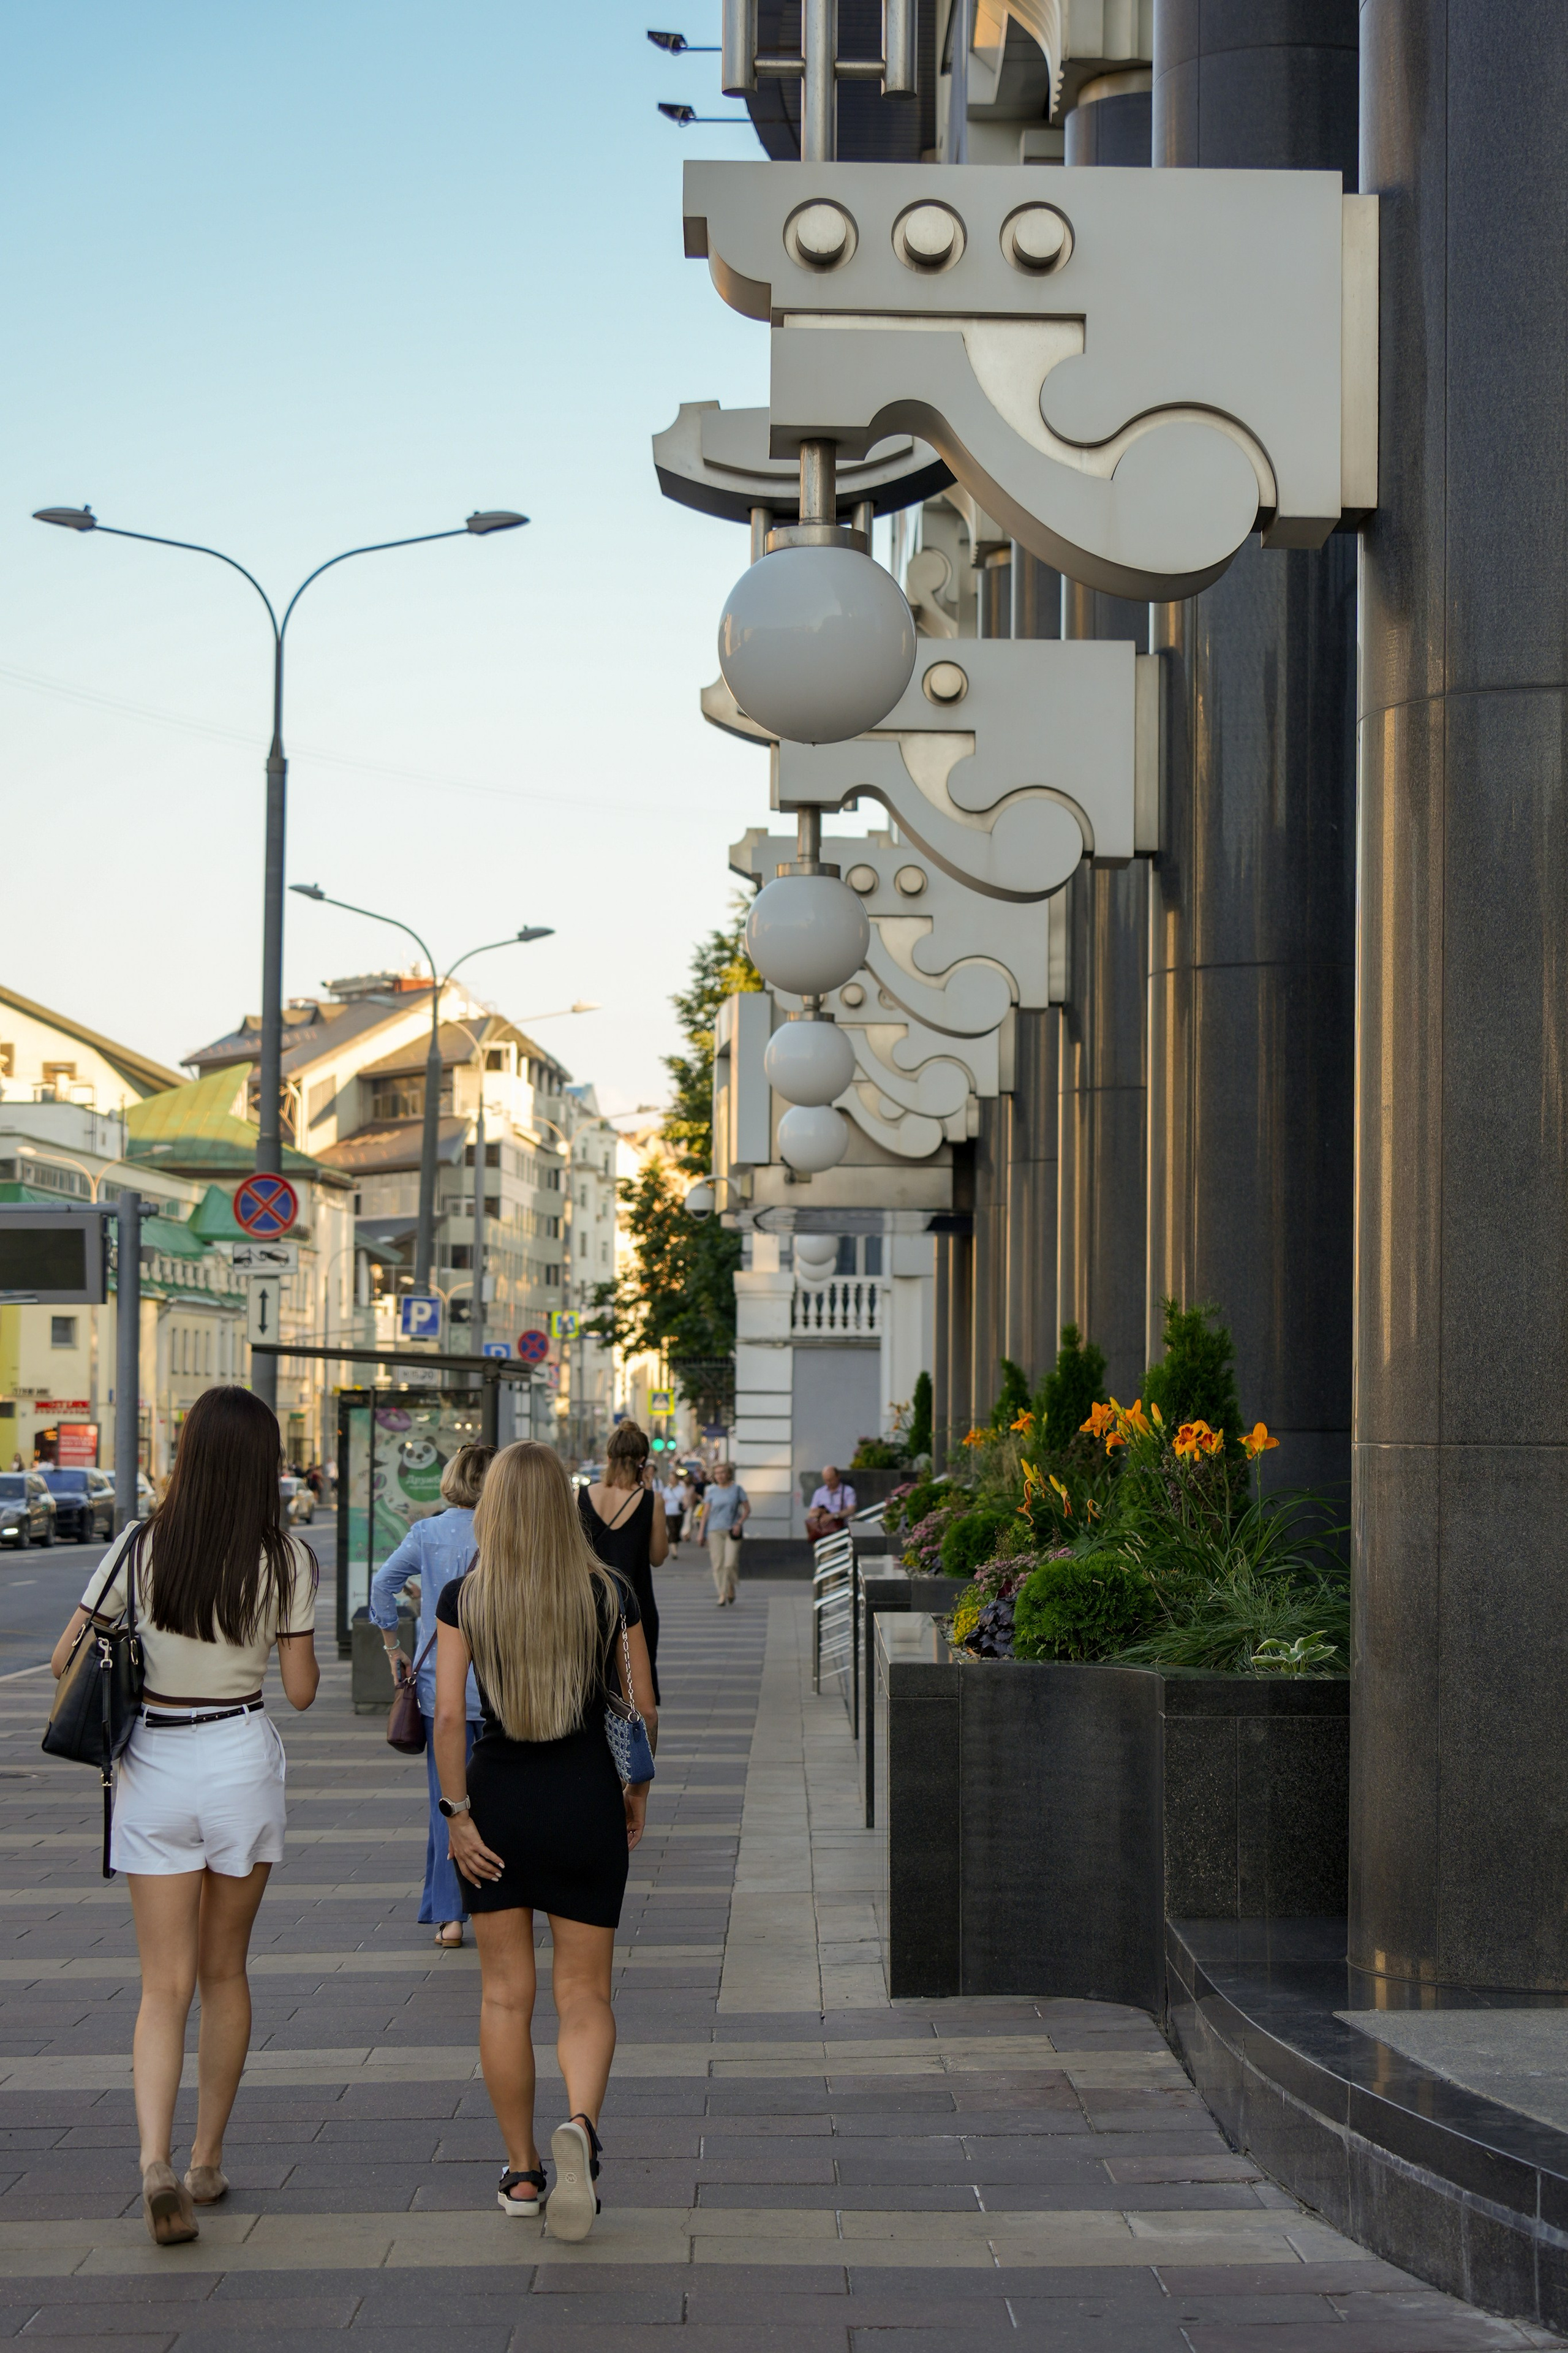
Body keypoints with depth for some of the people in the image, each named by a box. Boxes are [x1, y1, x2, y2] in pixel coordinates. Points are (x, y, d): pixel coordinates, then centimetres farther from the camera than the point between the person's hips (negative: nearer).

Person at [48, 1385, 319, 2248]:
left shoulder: (141, 1548, -9)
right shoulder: (287, 1559, -8)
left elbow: (66, 1658, -3)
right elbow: (301, 1689, -4)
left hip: (152, 1770, 0)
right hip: (243, 1763, 0)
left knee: (166, 1984, 2)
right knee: (224, 1970, 17)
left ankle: (155, 2160, -17)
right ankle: (208, 2161, 23)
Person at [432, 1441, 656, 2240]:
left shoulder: (462, 1598, -6)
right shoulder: (610, 1594, -4)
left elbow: (448, 1712, -12)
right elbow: (644, 1709, 1)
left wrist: (457, 1812, -6)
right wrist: (638, 1792, 15)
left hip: (498, 1799, 0)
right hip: (587, 1798, 0)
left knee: (505, 1994, 11)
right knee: (584, 1993, 6)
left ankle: (521, 2172, 16)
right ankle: (580, 2124, -21)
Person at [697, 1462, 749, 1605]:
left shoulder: (737, 1489, 5)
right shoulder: (712, 1491, 9)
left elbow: (747, 1509, 6)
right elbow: (706, 1512, 9)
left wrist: (739, 1524, -9)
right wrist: (702, 1533, 4)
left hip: (732, 1532, -2)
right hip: (715, 1531, 2)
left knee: (731, 1563, -10)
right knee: (718, 1564, -3)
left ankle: (731, 1587, 17)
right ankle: (722, 1594, 5)